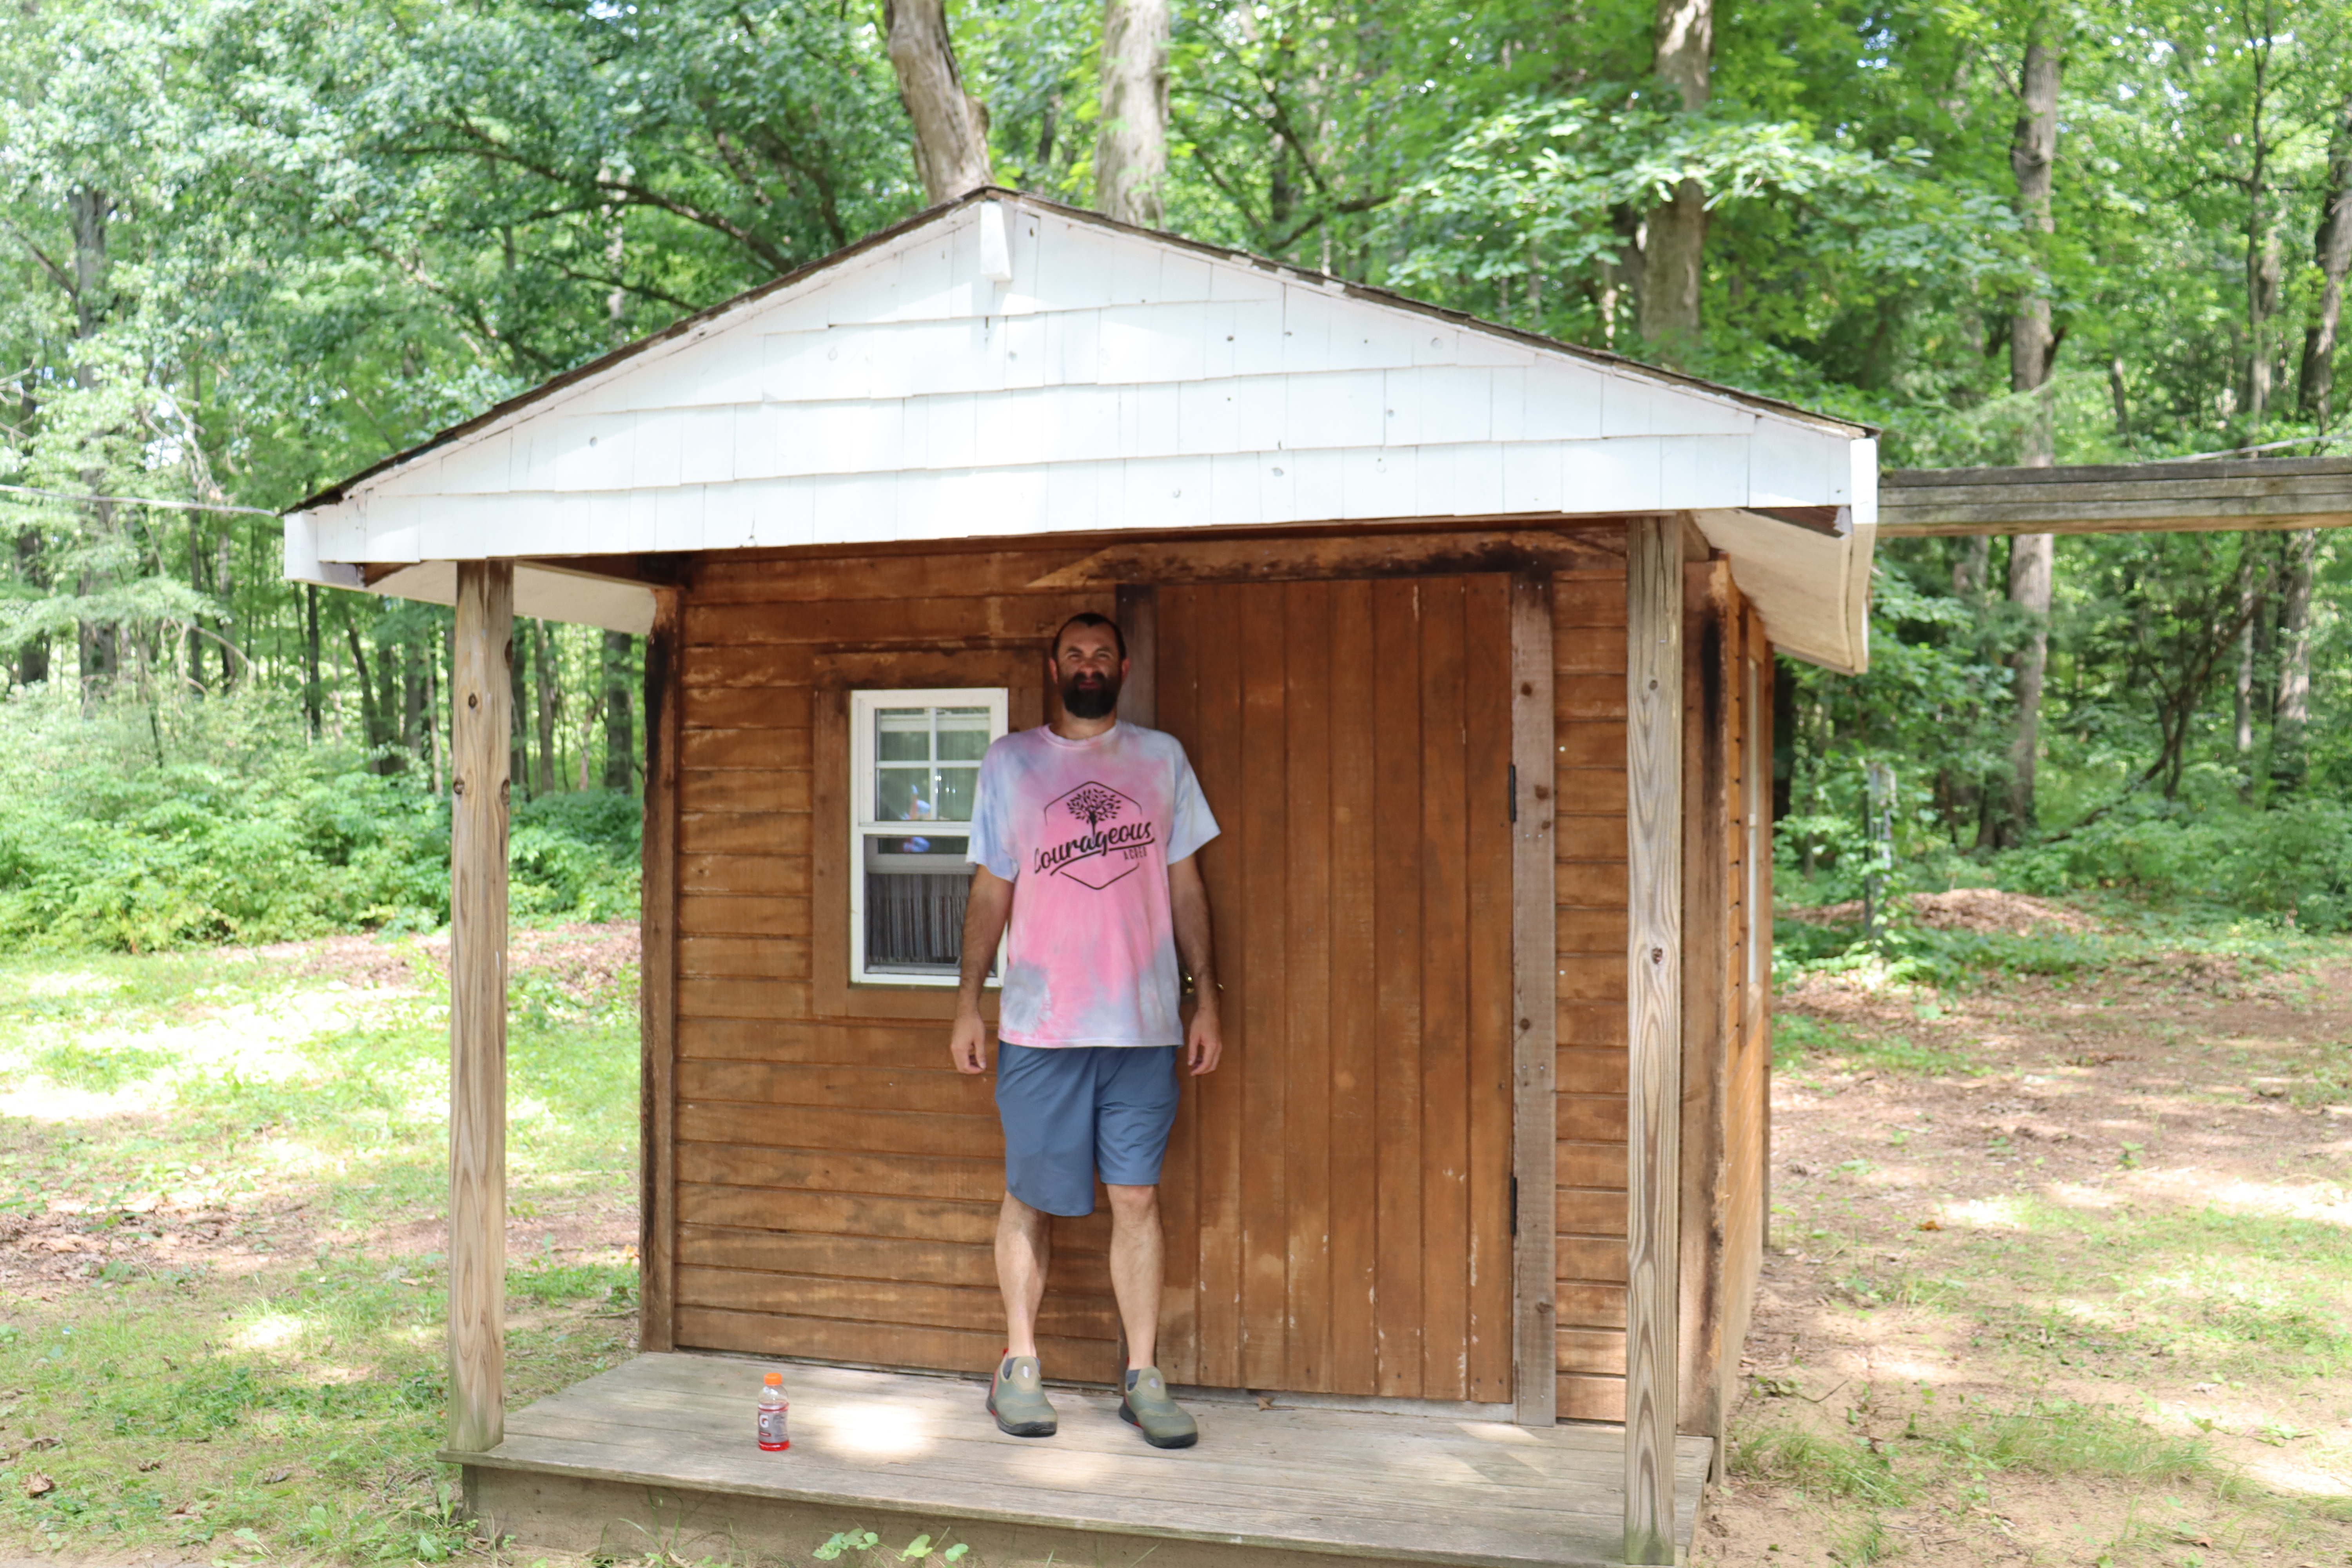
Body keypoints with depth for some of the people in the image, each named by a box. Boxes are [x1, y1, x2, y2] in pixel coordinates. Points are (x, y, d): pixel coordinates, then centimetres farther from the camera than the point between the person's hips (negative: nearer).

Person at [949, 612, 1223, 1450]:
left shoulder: (1161, 758, 9)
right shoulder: (1011, 761, 6)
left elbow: (1186, 886, 11)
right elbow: (991, 891, 7)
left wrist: (1207, 998, 6)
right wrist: (967, 1004, 2)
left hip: (1144, 1021, 1)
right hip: (1040, 1025, -1)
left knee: (1137, 1197, 2)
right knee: (1031, 1196, 6)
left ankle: (1144, 1379, 11)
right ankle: (1019, 1366, 21)